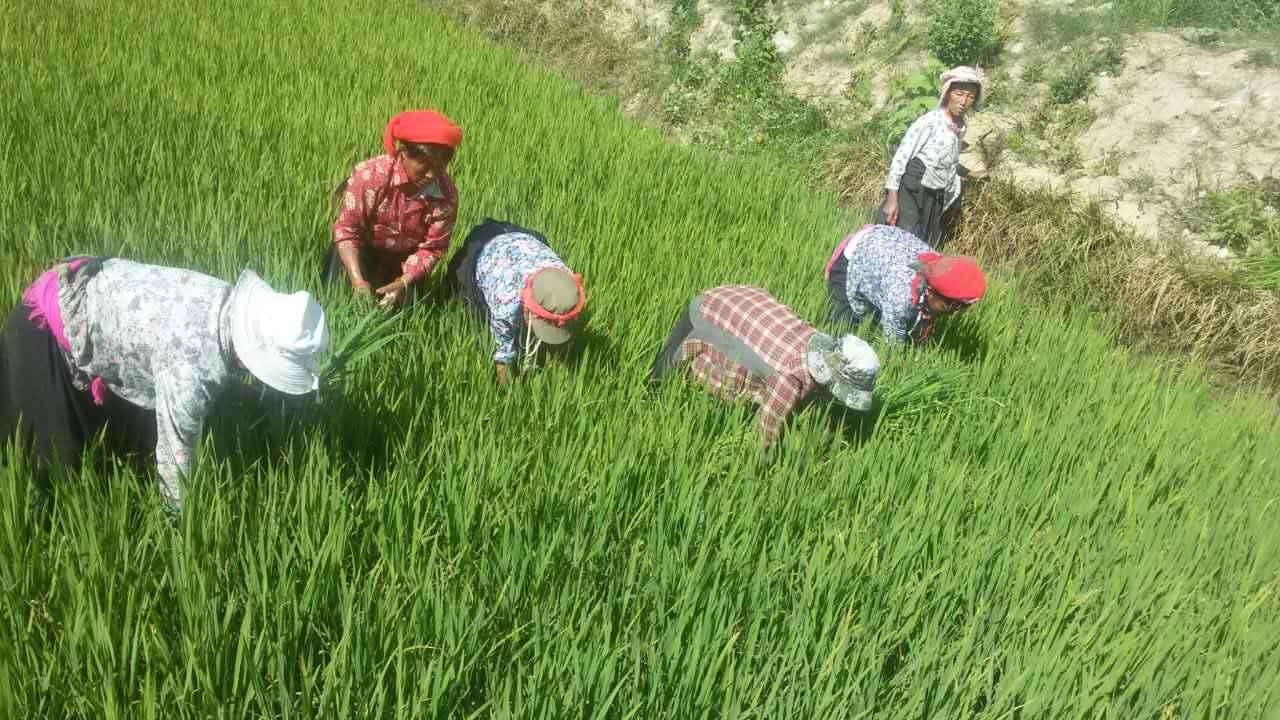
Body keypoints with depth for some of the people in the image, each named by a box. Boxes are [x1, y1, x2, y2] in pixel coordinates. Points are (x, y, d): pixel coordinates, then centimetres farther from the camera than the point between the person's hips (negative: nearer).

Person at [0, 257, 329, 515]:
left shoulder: (231, 303, -16)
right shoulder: (189, 366, -41)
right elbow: (175, 451, -26)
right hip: (45, 329, -8)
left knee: (136, 437, 16)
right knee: (55, 455, 3)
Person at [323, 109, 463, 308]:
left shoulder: (447, 195, -25)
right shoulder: (370, 174, -31)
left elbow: (432, 249, -17)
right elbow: (347, 229, -24)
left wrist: (403, 282, -32)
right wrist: (358, 281, -34)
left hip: (405, 260, 2)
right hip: (361, 250, -1)